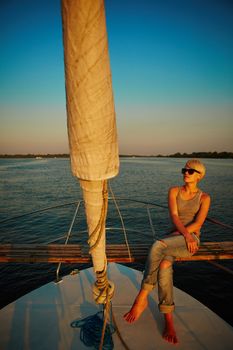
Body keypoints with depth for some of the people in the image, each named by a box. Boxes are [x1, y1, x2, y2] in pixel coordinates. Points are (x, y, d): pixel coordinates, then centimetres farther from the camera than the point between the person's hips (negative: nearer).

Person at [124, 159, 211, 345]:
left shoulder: (204, 198, 5)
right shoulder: (174, 191, 8)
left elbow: (198, 223, -7)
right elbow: (174, 216, -5)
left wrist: (183, 235, -15)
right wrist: (186, 234, -20)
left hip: (192, 241, -2)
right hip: (173, 238, 3)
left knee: (158, 246, -34)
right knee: (164, 265, -32)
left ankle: (142, 298, -22)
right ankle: (169, 320, -18)